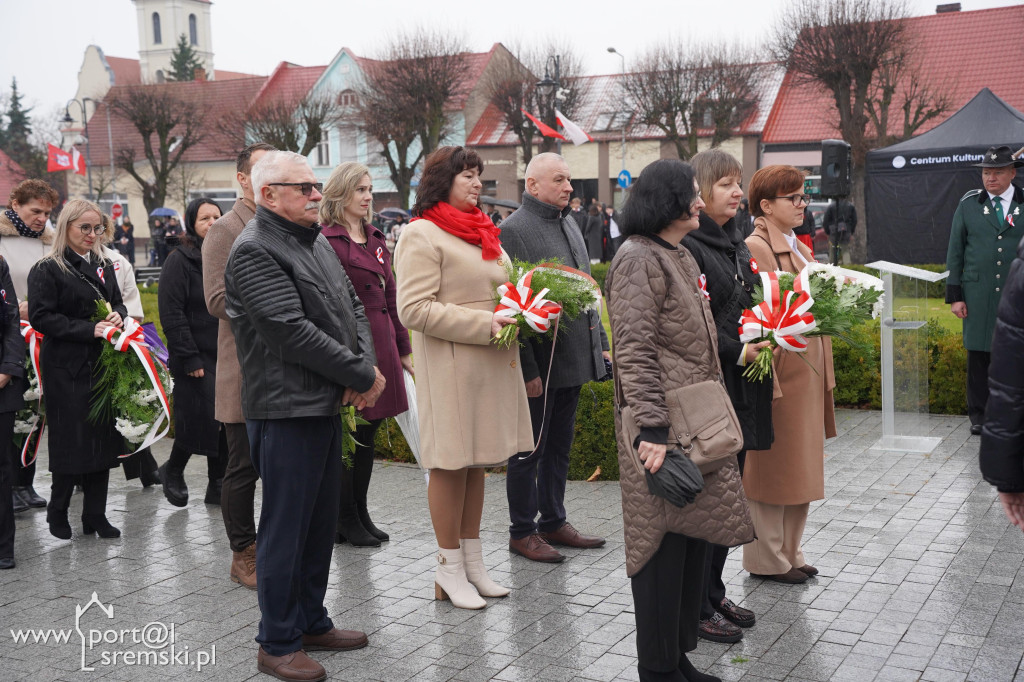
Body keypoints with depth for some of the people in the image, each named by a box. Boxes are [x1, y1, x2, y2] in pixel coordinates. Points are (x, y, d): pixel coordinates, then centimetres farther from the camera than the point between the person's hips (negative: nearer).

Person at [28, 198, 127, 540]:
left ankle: (95, 515, 15)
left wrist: (118, 315, -1)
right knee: (71, 440, -2)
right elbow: (41, 317, -14)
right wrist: (89, 330, -20)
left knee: (103, 438, 5)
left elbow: (118, 303, 23)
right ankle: (58, 511, 17)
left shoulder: (103, 266, 14)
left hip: (102, 364, 6)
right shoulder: (47, 270, -6)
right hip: (66, 368, -6)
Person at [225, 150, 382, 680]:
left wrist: (364, 367, -5)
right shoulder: (254, 251, -15)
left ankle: (312, 622, 31)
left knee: (321, 521, 17)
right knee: (285, 528, 0)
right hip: (286, 410, -9)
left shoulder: (315, 241, 14)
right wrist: (362, 375, -15)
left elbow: (351, 307, 14)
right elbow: (292, 332, -22)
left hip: (327, 404, 9)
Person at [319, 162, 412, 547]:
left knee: (368, 435, 13)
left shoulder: (375, 240, 15)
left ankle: (360, 514, 23)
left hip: (381, 345, 8)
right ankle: (345, 520, 12)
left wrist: (403, 349, 17)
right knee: (349, 435, 0)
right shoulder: (326, 240, -9)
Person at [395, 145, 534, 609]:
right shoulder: (422, 235, -9)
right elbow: (414, 310, -17)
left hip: (490, 363, 8)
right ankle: (450, 568, 10)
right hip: (449, 366, -8)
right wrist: (483, 324, -19)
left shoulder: (483, 233, 19)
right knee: (450, 463, -1)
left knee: (477, 461, 12)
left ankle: (473, 561, 22)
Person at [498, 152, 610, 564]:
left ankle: (553, 521, 29)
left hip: (574, 359, 8)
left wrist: (600, 342, 16)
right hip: (540, 363, -8)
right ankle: (522, 531, 15)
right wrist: (527, 369, -20)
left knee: (559, 447, 17)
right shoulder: (514, 230, -13)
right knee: (530, 450, 3)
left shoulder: (569, 226, 14)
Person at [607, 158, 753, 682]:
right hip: (664, 426, -9)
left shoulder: (680, 258, 17)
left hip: (697, 419, 10)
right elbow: (634, 351, -20)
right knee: (664, 541, -1)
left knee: (693, 536, 13)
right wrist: (652, 429, -25)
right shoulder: (638, 260, -13)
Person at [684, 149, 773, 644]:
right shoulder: (687, 246, -14)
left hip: (739, 385, 9)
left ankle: (715, 594, 26)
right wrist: (735, 351, -19)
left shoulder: (735, 243, 15)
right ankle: (697, 608, 8)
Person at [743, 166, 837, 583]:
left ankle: (788, 551, 28)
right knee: (772, 465, 2)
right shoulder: (755, 248, -13)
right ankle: (766, 560, 14)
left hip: (807, 371, 9)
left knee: (800, 466, 15)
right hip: (779, 370, -9)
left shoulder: (799, 247, 17)